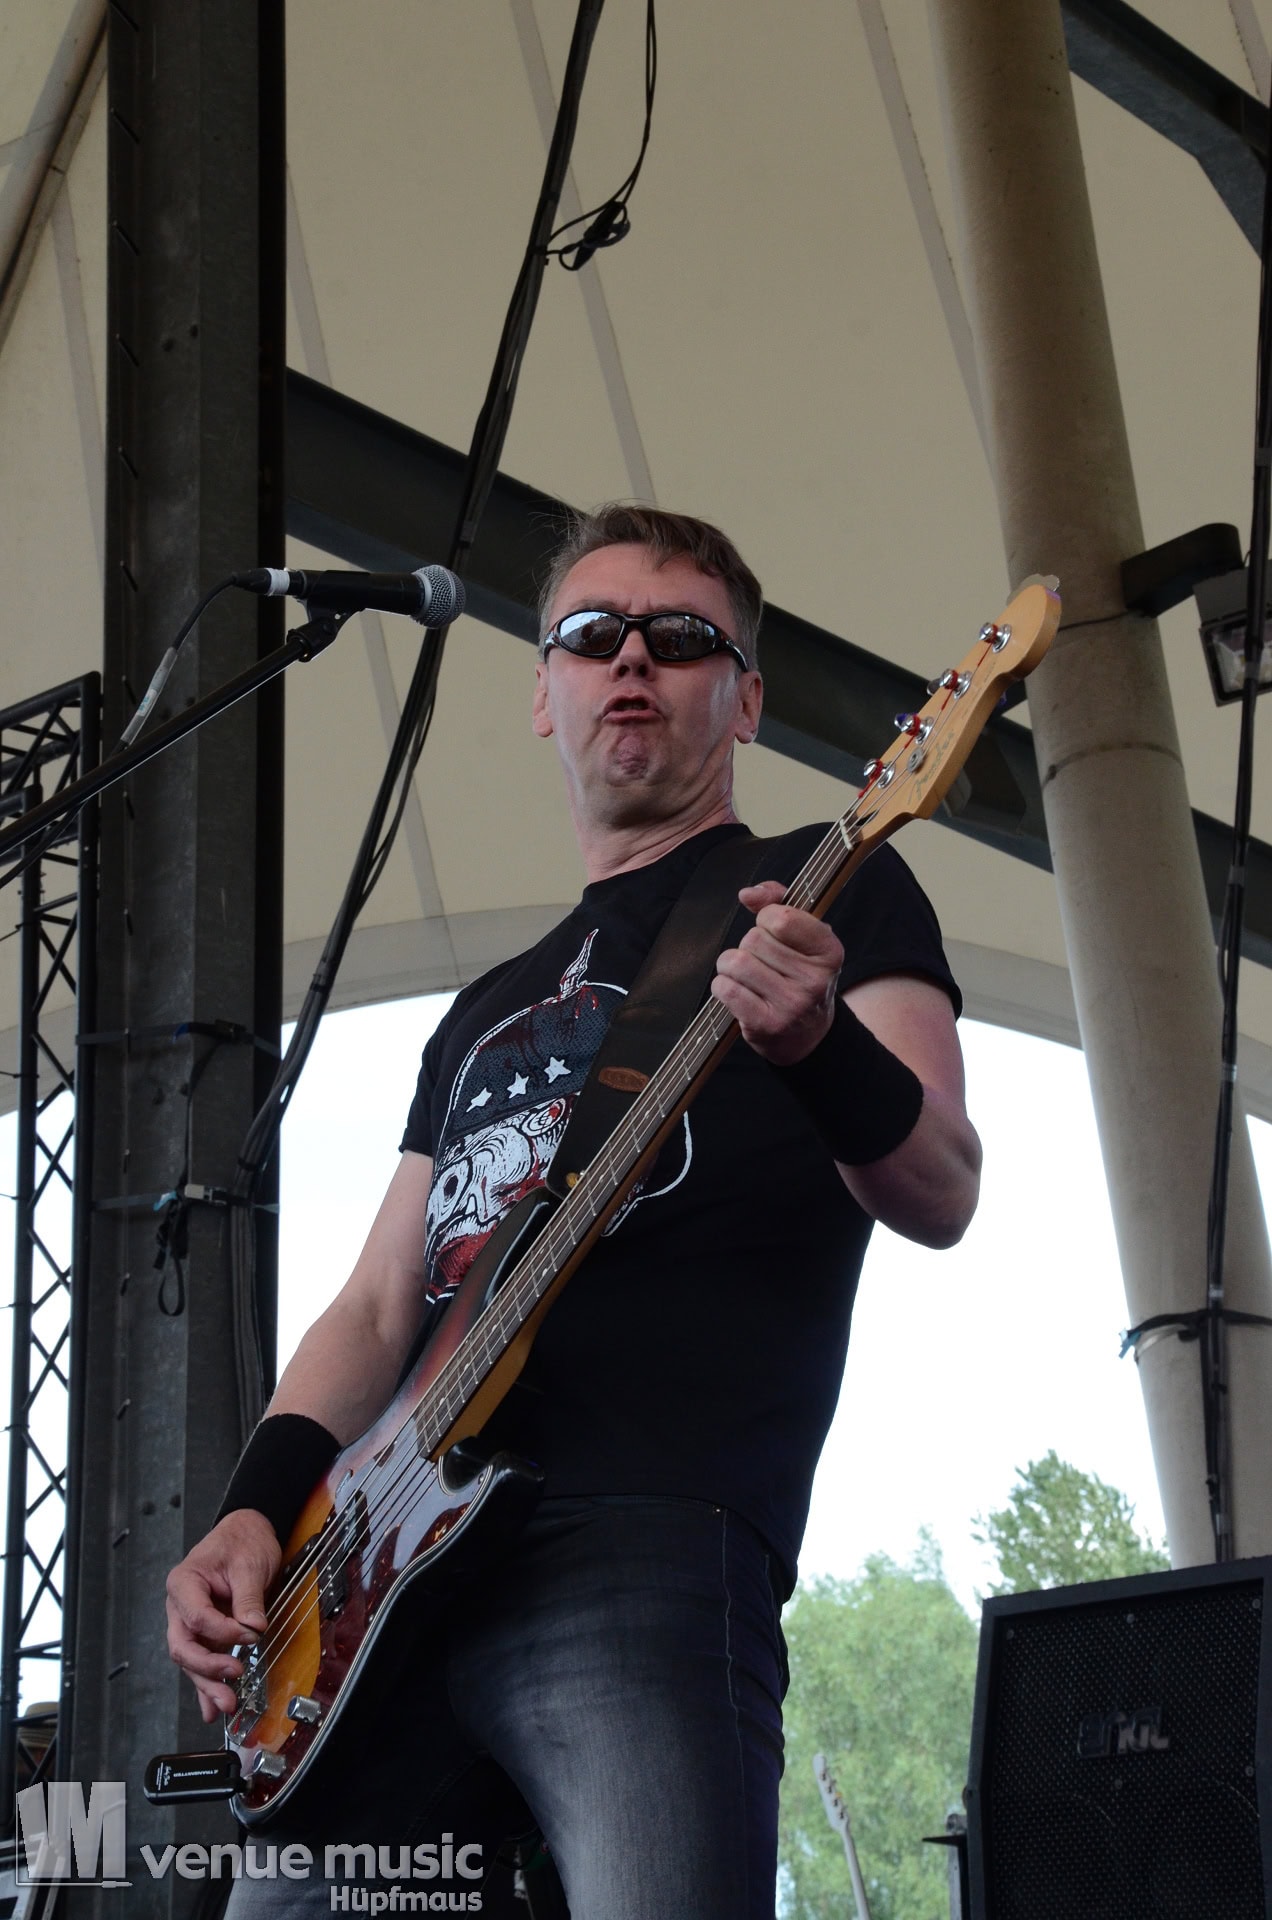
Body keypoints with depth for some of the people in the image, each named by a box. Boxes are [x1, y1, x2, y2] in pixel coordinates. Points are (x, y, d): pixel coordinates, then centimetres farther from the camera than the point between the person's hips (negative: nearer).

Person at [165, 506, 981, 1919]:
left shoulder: (826, 889, 11)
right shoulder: (488, 1010, 29)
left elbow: (940, 1197, -3)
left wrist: (817, 1042, -24)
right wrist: (259, 1509, 6)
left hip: (654, 1550, -6)